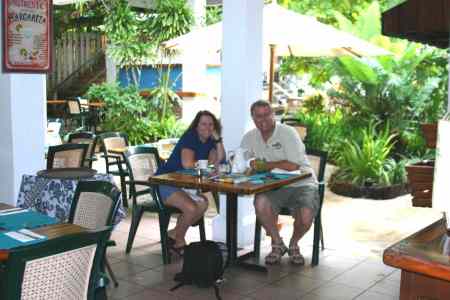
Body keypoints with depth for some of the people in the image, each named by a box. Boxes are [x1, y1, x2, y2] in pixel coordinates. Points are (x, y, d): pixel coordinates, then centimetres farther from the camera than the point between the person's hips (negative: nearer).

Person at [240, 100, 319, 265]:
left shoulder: (287, 132, -10)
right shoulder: (250, 137, 7)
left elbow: (293, 165, -19)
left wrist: (264, 166, -14)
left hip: (301, 183, -3)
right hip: (275, 187, 3)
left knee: (306, 217, -27)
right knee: (261, 203, -29)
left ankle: (293, 244, 10)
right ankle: (277, 244, -3)